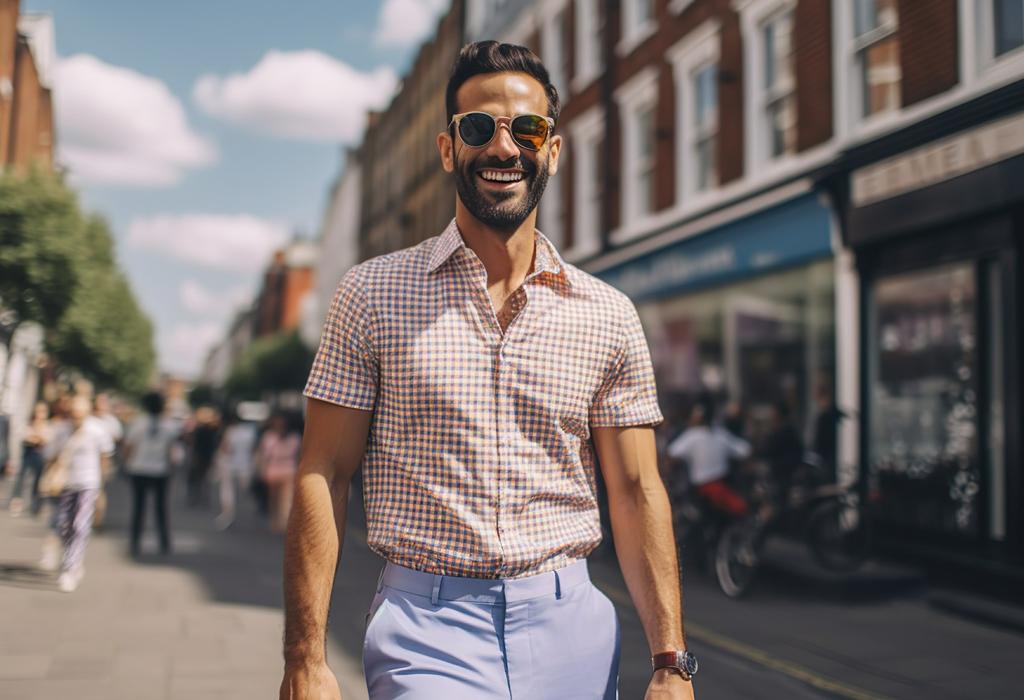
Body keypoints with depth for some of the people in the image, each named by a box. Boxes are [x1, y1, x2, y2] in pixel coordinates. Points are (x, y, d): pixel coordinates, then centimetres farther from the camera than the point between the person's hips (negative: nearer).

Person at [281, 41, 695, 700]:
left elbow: (637, 491, 3)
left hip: (571, 627, 3)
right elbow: (324, 478, -3)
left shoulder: (609, 315, 3)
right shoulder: (372, 294, -2)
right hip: (427, 627, -2)